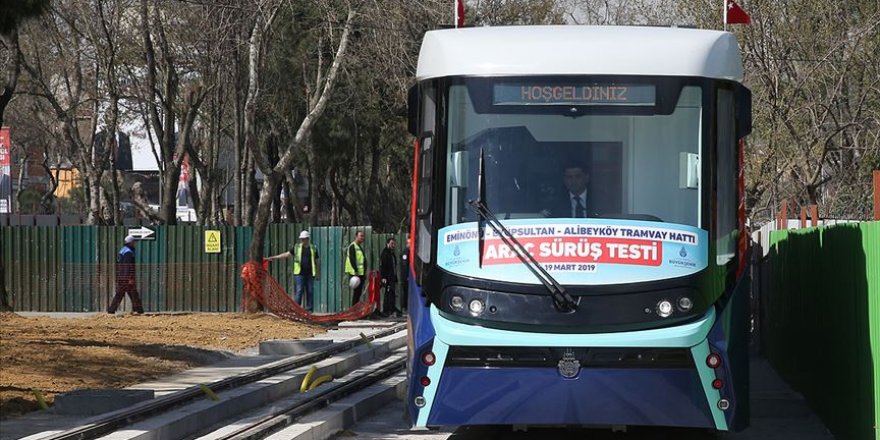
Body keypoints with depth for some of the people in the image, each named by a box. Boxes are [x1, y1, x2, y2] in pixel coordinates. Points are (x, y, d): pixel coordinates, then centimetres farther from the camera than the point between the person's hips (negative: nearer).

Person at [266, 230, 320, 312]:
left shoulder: (313, 249, 8)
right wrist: (273, 258, -1)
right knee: (298, 292, -7)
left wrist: (318, 274, 11)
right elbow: (286, 254, 5)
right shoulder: (297, 247, 7)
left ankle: (309, 310, 10)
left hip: (310, 274, 1)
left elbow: (317, 261, 14)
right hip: (299, 274, -1)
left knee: (310, 292, 3)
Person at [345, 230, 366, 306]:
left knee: (358, 293, 9)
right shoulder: (352, 246, -9)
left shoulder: (360, 247, 21)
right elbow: (352, 260, -18)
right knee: (356, 293, -10)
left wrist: (364, 273, 22)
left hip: (361, 274, 10)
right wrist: (355, 271, -24)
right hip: (355, 273, -10)